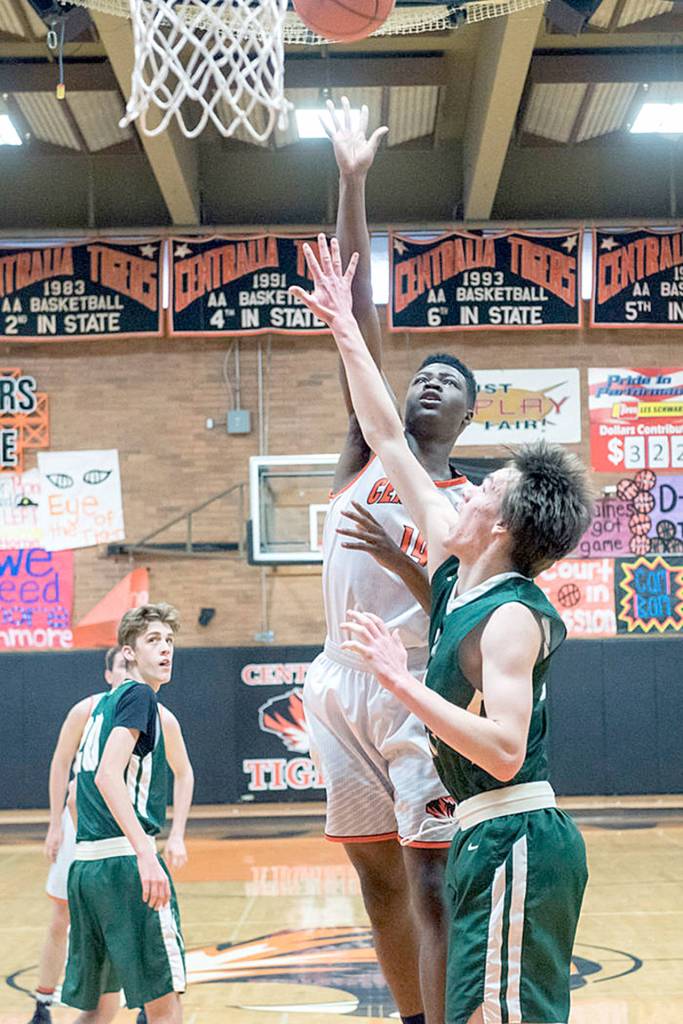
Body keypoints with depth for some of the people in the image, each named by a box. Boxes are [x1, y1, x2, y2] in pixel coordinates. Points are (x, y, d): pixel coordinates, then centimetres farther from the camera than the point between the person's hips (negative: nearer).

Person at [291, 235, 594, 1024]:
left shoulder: (513, 616, -15)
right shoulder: (457, 572, 9)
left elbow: (504, 750, -25)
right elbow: (389, 442, 14)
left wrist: (400, 681, -26)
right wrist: (345, 332, 16)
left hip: (516, 838, -9)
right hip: (485, 836, 9)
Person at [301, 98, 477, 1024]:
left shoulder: (473, 506, 1)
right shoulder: (368, 454, 7)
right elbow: (357, 322, 0)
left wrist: (403, 563, -23)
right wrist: (352, 188, -6)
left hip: (419, 693, -4)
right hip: (342, 686, 4)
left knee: (431, 883, -9)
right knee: (378, 877, 11)